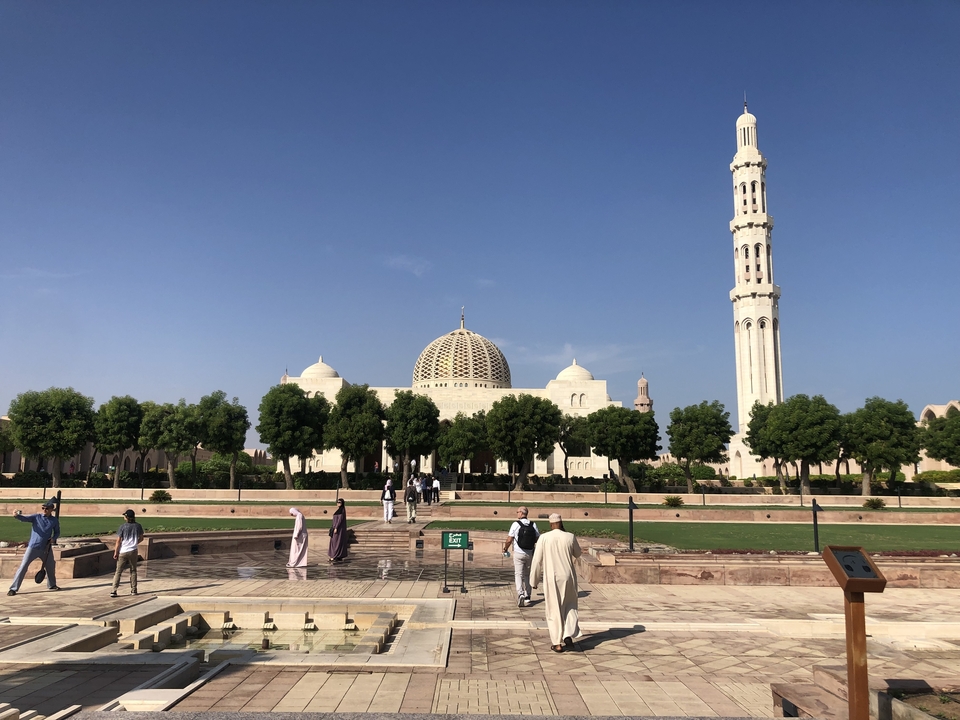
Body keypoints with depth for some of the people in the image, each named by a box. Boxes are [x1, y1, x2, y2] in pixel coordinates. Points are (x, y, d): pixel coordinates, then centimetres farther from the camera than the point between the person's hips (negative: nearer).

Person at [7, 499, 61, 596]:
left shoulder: (54, 521, 2)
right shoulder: (36, 517, -5)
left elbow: (57, 532, 13)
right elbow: (24, 518, -22)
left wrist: (53, 538, -8)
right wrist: (17, 515, -44)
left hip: (46, 548, 3)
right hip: (33, 547, -3)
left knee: (51, 566, 15)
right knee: (23, 566, -10)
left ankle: (51, 585, 37)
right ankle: (13, 588, -4)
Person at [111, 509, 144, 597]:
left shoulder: (123, 527, -9)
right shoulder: (138, 526, 0)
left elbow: (118, 541, -8)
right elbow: (141, 538, 10)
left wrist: (116, 552, -1)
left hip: (123, 552, -2)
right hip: (133, 551, 2)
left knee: (118, 572, 5)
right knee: (133, 571, 14)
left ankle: (114, 591, 0)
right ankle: (133, 590, 15)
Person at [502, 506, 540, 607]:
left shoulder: (516, 524, -11)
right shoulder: (533, 525, 1)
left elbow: (509, 540, -10)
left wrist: (505, 548, 7)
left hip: (519, 553, -4)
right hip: (530, 553, 4)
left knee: (518, 574, 0)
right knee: (527, 575, 16)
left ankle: (520, 594, -19)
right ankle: (527, 596, 22)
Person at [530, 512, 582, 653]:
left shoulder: (544, 538, -9)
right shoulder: (570, 537, -5)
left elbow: (537, 561, -6)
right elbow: (577, 554, 14)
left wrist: (534, 580, 5)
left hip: (551, 579, -1)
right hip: (568, 578, 1)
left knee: (554, 610, 11)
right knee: (570, 606, 21)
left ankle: (557, 643, 13)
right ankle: (569, 635, 5)